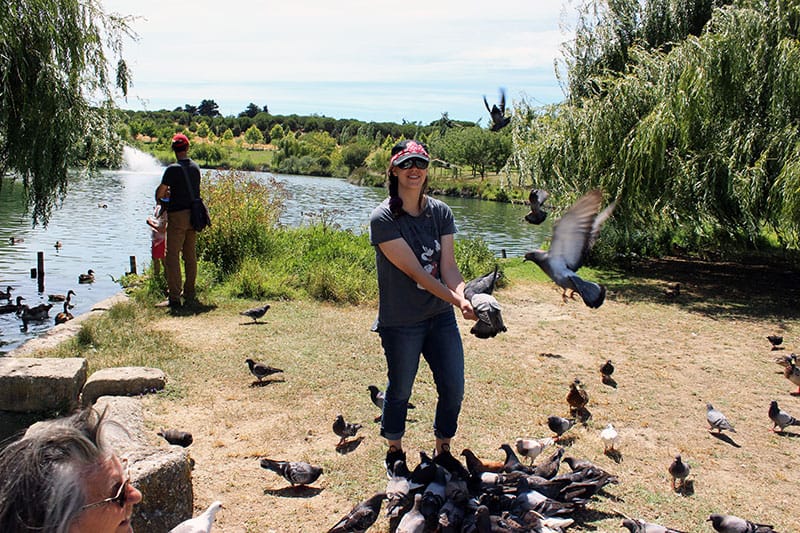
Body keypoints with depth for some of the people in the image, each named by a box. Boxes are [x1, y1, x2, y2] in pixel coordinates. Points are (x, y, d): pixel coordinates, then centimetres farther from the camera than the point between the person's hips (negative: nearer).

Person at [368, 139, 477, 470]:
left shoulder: (441, 212, 3)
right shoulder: (383, 218, -14)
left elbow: (448, 265, -4)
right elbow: (414, 270, -20)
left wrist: (464, 296, -24)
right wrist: (457, 300, -27)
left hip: (441, 317, 5)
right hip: (400, 322, -4)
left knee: (453, 389, 7)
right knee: (399, 390, 10)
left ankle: (443, 450, 30)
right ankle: (395, 451, 34)